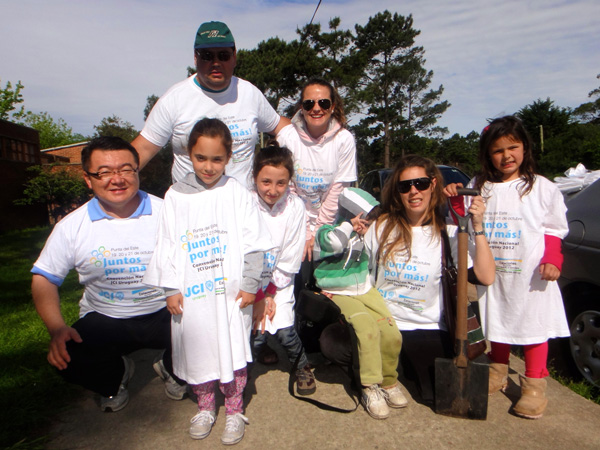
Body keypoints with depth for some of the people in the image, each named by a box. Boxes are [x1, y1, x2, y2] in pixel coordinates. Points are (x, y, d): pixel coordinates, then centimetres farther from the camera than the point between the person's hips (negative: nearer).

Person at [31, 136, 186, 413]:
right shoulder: (73, 226, -1)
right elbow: (44, 279, 5)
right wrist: (57, 328, -11)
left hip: (163, 313, -1)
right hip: (104, 320, 2)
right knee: (68, 360, -23)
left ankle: (172, 370, 13)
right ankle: (115, 377, 17)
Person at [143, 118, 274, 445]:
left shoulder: (236, 193, -2)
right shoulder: (176, 195, 3)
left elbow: (253, 243, -2)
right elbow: (167, 246, 4)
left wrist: (250, 284, -5)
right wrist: (170, 288, 0)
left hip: (231, 292, -1)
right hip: (191, 293, 2)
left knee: (232, 350, 6)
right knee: (196, 350, 12)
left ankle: (234, 410, 28)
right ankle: (205, 407, 35)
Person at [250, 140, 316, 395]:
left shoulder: (295, 206, -11)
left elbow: (290, 259, -6)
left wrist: (270, 294, -8)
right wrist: (258, 297, -10)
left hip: (280, 280, 0)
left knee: (284, 330, -12)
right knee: (256, 336, -9)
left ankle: (302, 366, 19)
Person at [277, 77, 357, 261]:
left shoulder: (344, 139, -8)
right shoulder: (287, 136, -10)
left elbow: (337, 191, -6)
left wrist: (317, 233, -6)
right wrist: (303, 234, -7)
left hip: (328, 225, 1)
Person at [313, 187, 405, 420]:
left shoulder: (363, 235, 12)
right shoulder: (325, 232, -8)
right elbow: (334, 243, -31)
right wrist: (349, 225, -16)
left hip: (365, 291, 6)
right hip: (338, 295, -5)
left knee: (392, 335, -12)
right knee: (367, 327, -29)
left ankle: (388, 382, 11)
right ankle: (370, 389, -14)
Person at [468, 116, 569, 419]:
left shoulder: (542, 188, -1)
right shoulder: (479, 187, 5)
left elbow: (554, 231, 1)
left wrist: (552, 259, -12)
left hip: (529, 276, -2)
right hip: (492, 274, 3)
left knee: (533, 326, 5)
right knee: (496, 324, 16)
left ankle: (534, 385, 22)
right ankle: (498, 373, 36)